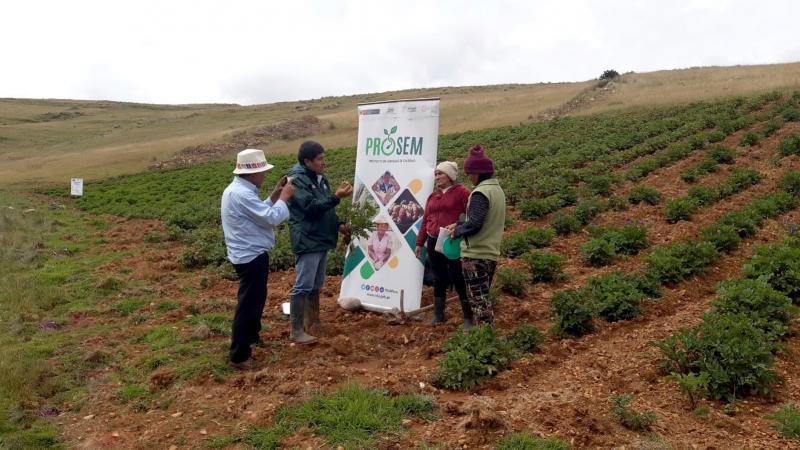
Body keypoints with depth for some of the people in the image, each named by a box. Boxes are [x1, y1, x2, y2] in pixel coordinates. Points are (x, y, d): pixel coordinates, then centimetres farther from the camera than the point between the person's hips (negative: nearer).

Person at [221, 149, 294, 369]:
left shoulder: (238, 189, 10)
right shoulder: (241, 194, -24)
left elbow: (259, 213, 16)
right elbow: (271, 218, -24)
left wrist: (274, 196, 9)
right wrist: (284, 198, -11)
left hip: (249, 254, 11)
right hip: (251, 257, -11)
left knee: (256, 298, 26)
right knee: (248, 304, -2)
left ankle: (252, 336, 46)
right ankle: (239, 356, 8)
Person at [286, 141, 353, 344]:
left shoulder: (320, 178, 14)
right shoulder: (298, 180, -15)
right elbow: (311, 207, -24)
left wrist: (338, 224, 8)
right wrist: (337, 196, -28)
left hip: (320, 239, 9)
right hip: (307, 241, -9)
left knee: (316, 285, 17)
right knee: (303, 286, -7)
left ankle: (313, 321, 30)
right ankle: (296, 331, -1)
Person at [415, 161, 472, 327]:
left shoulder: (461, 192, -4)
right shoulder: (432, 196, 15)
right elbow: (425, 221, 17)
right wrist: (419, 243, 16)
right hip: (434, 242, 6)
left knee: (459, 280, -2)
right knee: (439, 279, 12)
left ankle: (468, 318, 7)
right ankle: (438, 314, 22)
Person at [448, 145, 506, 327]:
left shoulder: (480, 192, -15)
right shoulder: (498, 190, 12)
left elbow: (474, 224, -22)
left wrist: (457, 232, -5)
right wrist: (459, 224, 12)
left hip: (475, 254, -9)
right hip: (491, 252, 9)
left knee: (477, 299, -3)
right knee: (484, 298, 18)